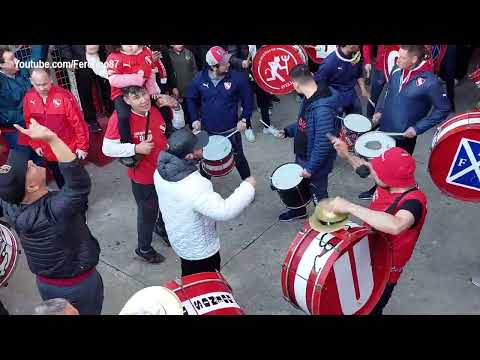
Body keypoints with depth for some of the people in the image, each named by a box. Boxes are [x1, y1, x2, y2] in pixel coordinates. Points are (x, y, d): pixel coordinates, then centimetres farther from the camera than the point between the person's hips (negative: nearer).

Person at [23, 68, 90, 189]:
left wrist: (82, 146, -12)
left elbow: (78, 122, -16)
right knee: (59, 179, 22)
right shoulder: (28, 98, -7)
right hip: (47, 151, 4)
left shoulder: (64, 95, -22)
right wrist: (35, 145, 8)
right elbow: (29, 123, 6)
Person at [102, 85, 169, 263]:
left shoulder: (158, 109, -9)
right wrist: (136, 148, -28)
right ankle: (144, 248, 40)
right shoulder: (120, 118, -24)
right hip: (143, 178, -6)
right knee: (147, 213, 13)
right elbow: (107, 148, -22)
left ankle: (162, 228, 60)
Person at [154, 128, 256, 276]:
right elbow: (224, 211, -41)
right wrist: (247, 187, -28)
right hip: (200, 250, -7)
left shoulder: (161, 170, -14)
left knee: (189, 281, 33)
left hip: (179, 240, 7)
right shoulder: (194, 187, -40)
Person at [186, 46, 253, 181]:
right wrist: (195, 119, -2)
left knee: (239, 159, 15)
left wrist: (244, 119, -9)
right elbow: (191, 99, 6)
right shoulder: (199, 79, -11)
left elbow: (248, 98, -3)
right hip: (207, 130, 2)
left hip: (230, 130, -1)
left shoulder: (237, 78, -16)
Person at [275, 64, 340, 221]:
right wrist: (288, 131, 9)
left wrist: (311, 167, -24)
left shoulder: (323, 108, -35)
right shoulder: (309, 97, -6)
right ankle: (298, 211, 56)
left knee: (319, 196, 15)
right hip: (302, 156, 9)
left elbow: (323, 144, -31)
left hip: (315, 163, -9)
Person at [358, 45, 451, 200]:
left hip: (404, 136, -6)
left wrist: (418, 128, -17)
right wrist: (380, 110, 3)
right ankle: (377, 190, 48)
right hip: (384, 129, 6)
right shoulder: (397, 70, -6)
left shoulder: (430, 82, -23)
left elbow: (444, 109, -13)